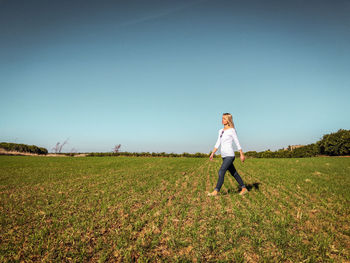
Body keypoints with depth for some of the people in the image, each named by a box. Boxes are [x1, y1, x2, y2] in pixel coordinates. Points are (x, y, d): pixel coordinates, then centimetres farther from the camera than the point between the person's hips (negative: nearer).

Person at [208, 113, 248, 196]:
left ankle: (216, 191, -12)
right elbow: (217, 143, 14)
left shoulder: (232, 130, -7)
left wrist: (242, 154, -5)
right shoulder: (221, 131, 13)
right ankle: (244, 188, 26)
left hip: (229, 155, -7)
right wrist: (212, 154, 9)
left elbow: (237, 143, -6)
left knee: (221, 172, -15)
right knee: (234, 173, 14)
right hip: (224, 156, 7)